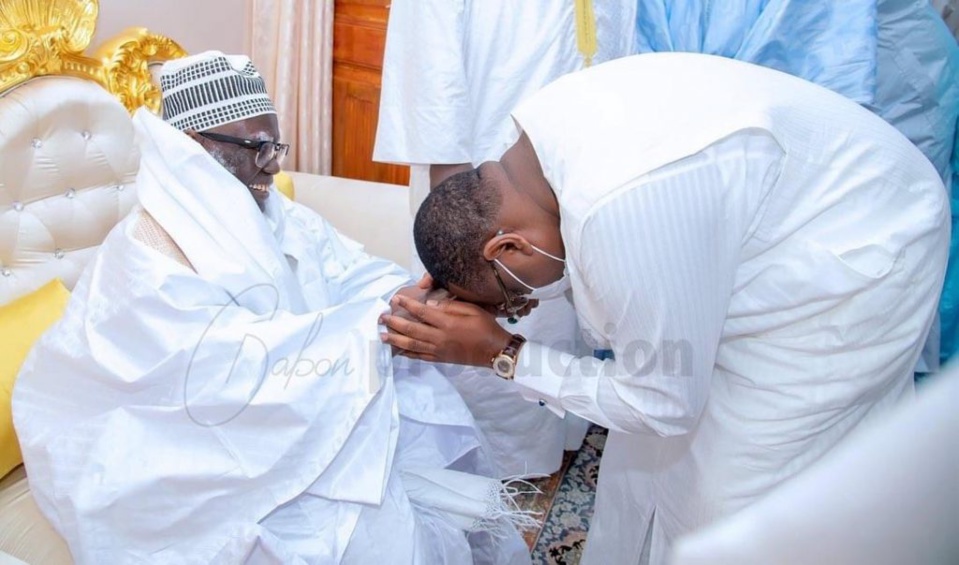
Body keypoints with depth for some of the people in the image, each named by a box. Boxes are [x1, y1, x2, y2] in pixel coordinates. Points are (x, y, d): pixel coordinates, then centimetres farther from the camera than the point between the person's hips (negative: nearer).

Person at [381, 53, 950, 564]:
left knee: (736, 495, 0)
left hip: (860, 267, -8)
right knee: (655, 450, 14)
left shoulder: (622, 210, -37)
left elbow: (662, 403, -22)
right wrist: (465, 284, -7)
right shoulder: (541, 130, -11)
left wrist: (501, 353, -19)